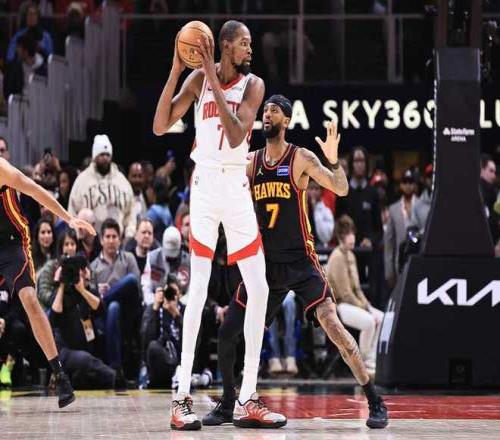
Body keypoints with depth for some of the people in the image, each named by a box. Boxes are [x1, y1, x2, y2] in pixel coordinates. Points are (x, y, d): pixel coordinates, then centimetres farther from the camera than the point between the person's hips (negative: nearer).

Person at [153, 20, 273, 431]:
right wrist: (175, 71, -15)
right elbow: (160, 126, -8)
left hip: (238, 186, 3)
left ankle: (248, 395, 8)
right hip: (206, 183, -3)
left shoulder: (253, 84, 1)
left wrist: (214, 80, -19)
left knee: (259, 289, 0)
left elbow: (236, 137, -15)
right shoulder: (198, 79, 0)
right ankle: (182, 396, -9)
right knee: (199, 289, -9)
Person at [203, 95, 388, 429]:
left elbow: (342, 190, -15)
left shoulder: (301, 158, -7)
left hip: (300, 262, -5)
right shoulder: (250, 162, 7)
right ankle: (228, 404, 22)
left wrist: (333, 160, -34)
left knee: (332, 325, -19)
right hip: (265, 262, 5)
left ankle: (376, 402, -14)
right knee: (227, 333, 3)